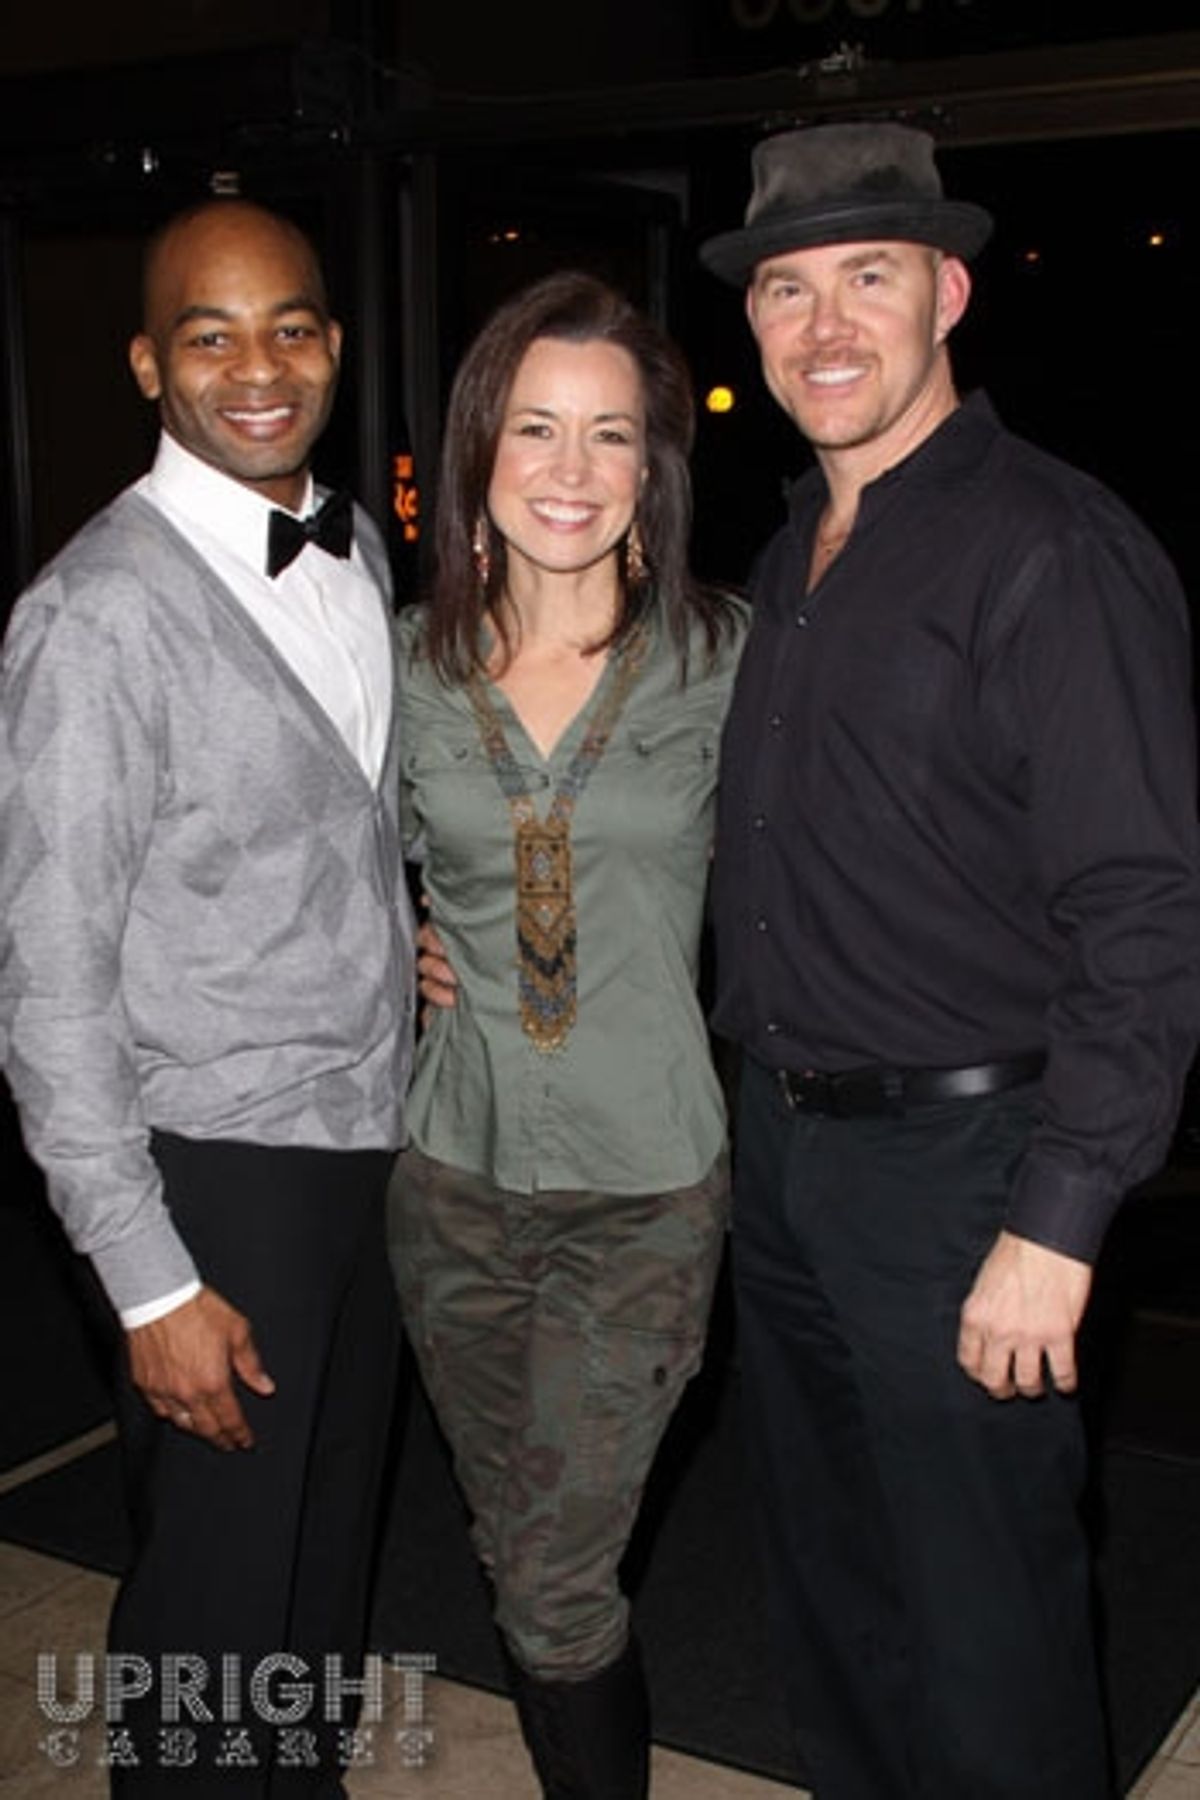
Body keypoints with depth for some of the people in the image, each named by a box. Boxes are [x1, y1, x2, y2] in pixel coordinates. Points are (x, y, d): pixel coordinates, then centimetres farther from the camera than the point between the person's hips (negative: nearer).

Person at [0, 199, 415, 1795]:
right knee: (215, 1602, 8)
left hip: (377, 1145, 7)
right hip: (218, 1177, -7)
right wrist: (151, 1286, -16)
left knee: (333, 1559, 22)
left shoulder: (358, 555, 6)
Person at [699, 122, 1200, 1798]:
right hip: (782, 1146, 8)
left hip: (955, 1160, -8)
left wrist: (1055, 1225, -21)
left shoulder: (1054, 549, -15)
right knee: (827, 1591, 22)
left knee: (981, 1630, 6)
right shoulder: (793, 556, 11)